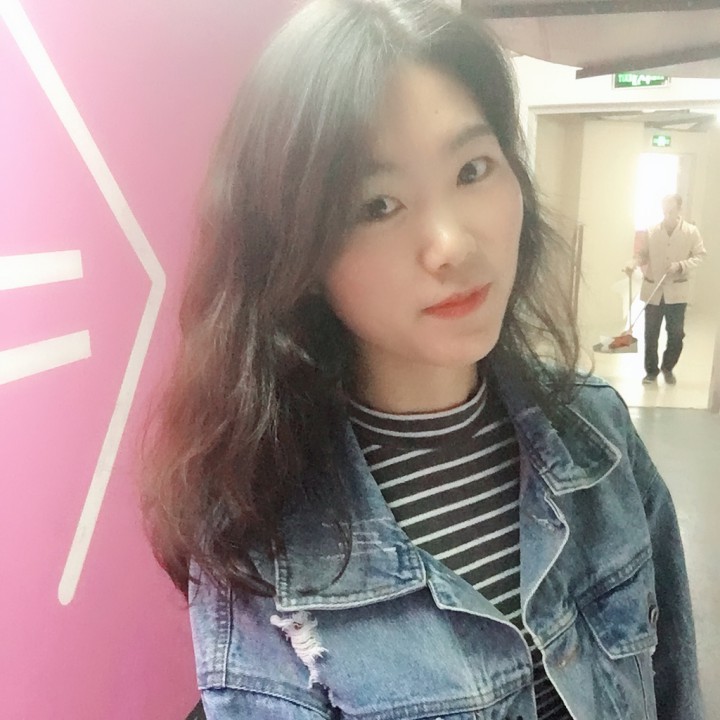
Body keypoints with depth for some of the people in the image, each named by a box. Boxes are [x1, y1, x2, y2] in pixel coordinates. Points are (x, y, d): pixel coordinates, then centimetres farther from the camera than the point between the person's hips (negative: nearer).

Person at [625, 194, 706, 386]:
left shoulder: (691, 231, -2)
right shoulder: (651, 232, -3)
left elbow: (699, 256, 0)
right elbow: (642, 254, 2)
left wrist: (681, 265, -17)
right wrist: (633, 264, -18)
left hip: (677, 291, 0)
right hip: (653, 290, 0)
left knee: (676, 334, 5)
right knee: (651, 334, 5)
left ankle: (668, 368, 27)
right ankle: (651, 370, 19)